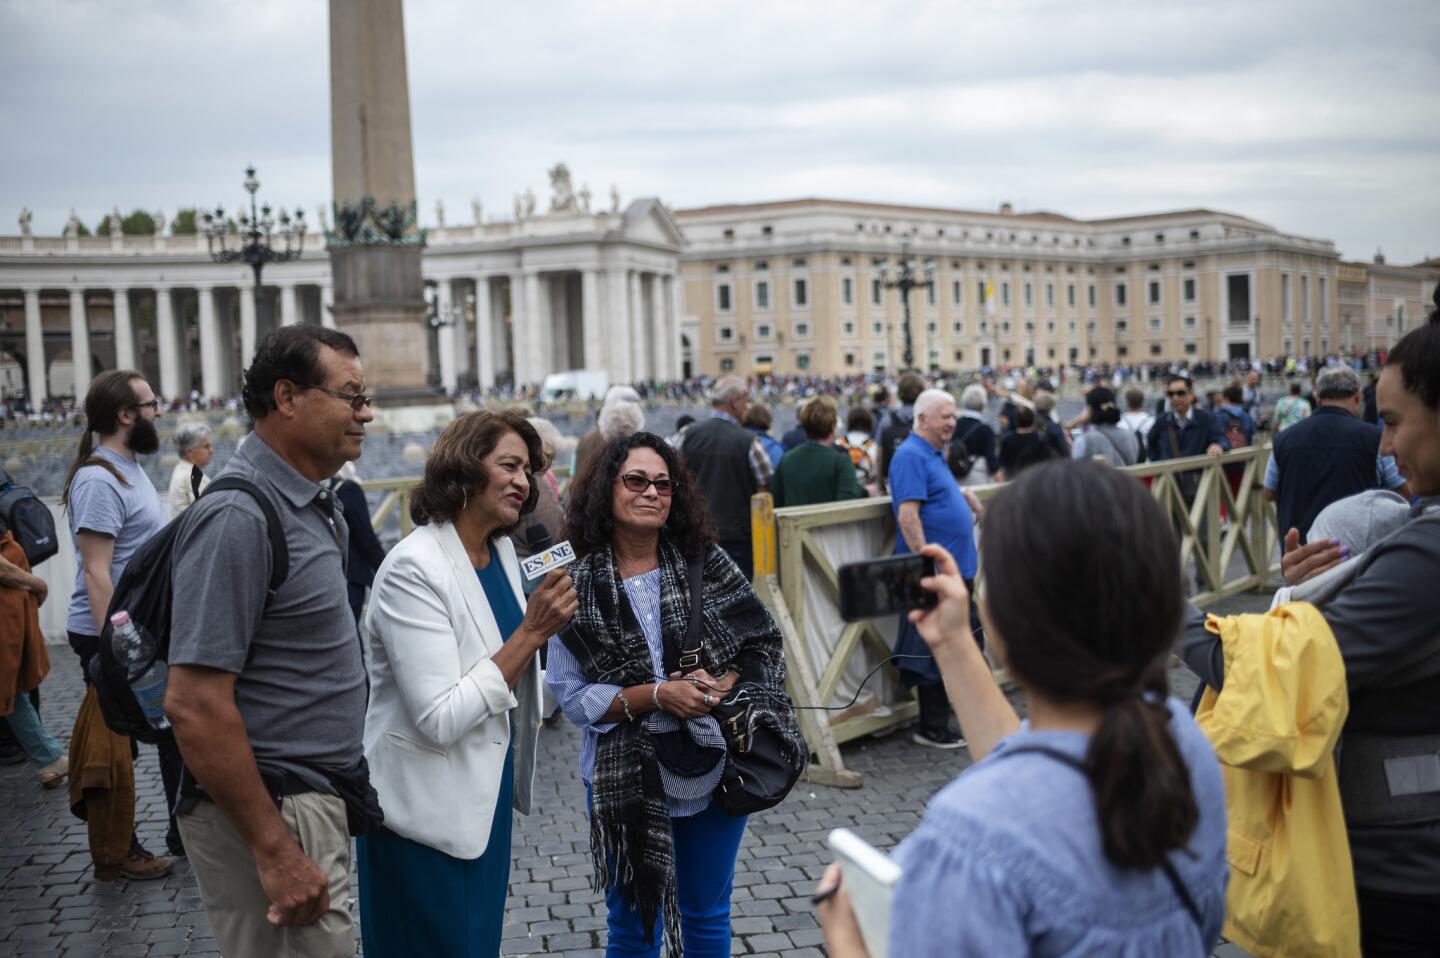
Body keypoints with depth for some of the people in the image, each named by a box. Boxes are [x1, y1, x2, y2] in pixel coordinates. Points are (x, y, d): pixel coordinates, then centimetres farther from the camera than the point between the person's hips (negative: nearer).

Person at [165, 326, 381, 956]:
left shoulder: (314, 506, 10)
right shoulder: (237, 517, -20)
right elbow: (195, 705, -24)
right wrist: (274, 850, -23)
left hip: (316, 801, 9)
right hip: (270, 810, -9)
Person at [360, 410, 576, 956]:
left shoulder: (502, 550, 3)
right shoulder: (413, 568, -22)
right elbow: (440, 720, -27)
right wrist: (533, 630, -26)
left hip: (487, 795, 8)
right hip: (429, 810, -8)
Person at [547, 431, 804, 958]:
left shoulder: (706, 563, -5)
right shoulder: (579, 585, -10)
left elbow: (763, 644, 0)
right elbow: (571, 695, -11)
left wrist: (724, 683, -19)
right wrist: (656, 695, -21)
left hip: (713, 769, 2)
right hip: (627, 779, -1)